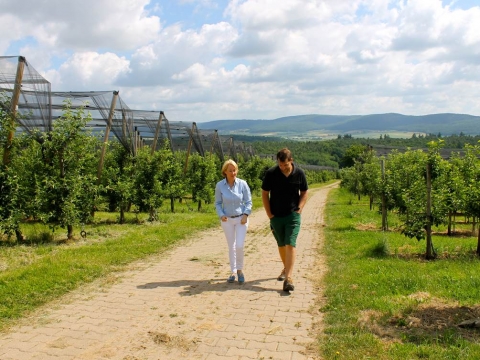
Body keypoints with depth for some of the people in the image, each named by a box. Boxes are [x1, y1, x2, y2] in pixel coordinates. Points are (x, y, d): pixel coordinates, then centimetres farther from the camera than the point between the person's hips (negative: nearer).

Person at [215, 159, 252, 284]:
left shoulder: (242, 184, -9)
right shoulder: (220, 185, -7)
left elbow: (248, 201, -2)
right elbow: (218, 203, 3)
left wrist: (246, 215, -13)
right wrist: (221, 215, -12)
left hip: (241, 219, -1)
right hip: (227, 219, 1)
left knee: (239, 246, -7)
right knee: (231, 246, 10)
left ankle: (240, 270, 16)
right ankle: (233, 272, 23)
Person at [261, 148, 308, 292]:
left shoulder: (299, 173, -7)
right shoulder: (271, 173, -10)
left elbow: (304, 193, 6)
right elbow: (264, 194, 0)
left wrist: (299, 209, -5)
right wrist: (269, 214, -3)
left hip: (293, 215, -1)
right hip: (276, 216, 1)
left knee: (290, 244, -12)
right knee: (281, 245, 15)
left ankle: (288, 278, -15)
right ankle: (286, 268, 36)